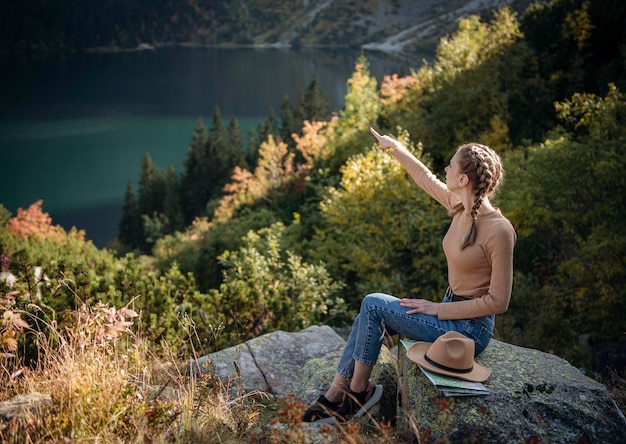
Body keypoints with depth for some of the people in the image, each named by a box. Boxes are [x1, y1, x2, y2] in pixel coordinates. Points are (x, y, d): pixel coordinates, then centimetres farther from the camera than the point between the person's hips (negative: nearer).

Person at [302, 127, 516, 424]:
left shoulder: (498, 230, -24)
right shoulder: (461, 207, -1)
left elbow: (498, 301, -21)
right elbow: (425, 179, 17)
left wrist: (439, 309, -17)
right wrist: (395, 148, 26)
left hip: (471, 329, -8)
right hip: (452, 312, 8)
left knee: (373, 304, -12)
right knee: (370, 317, -1)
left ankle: (359, 391, 5)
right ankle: (333, 397, 5)